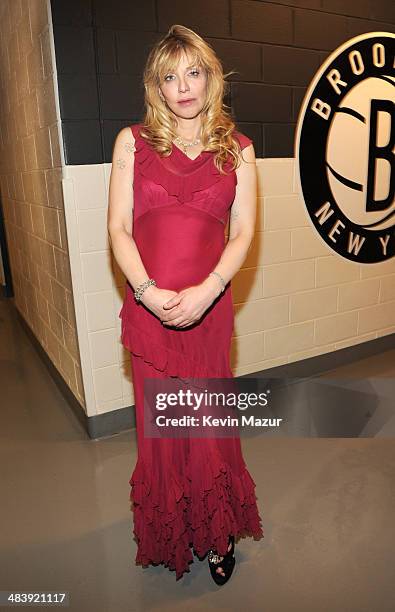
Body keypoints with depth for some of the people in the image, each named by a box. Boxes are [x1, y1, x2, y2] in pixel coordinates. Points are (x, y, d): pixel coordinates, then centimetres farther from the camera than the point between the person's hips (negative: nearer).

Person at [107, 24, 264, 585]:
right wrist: (149, 291, -15)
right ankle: (169, 536, 37)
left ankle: (217, 533, 36)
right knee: (159, 425, 10)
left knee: (210, 423, 9)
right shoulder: (133, 141, 6)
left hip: (209, 306, 0)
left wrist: (205, 292, -14)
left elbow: (243, 233, 1)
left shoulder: (236, 148, 7)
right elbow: (118, 228, -1)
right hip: (148, 306, 0)